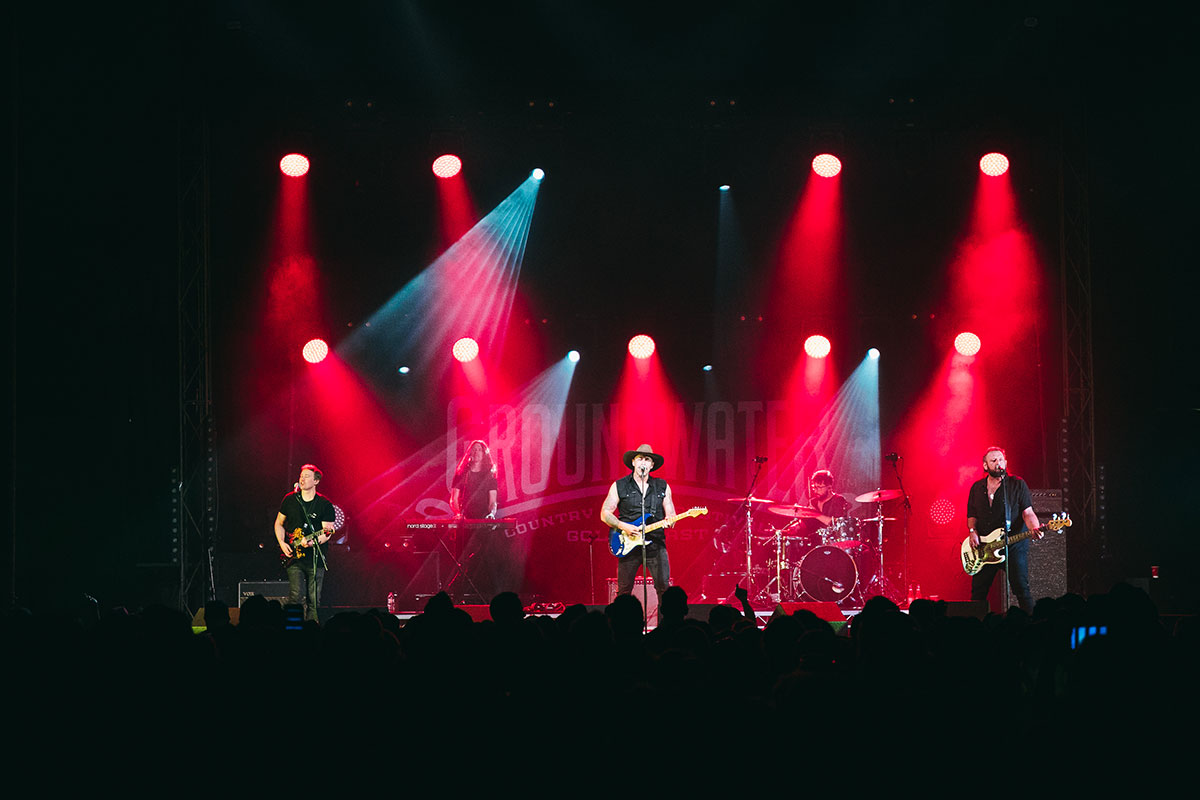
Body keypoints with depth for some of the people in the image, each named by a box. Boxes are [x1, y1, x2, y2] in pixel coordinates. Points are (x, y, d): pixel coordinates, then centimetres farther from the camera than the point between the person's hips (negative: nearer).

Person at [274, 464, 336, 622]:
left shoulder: (324, 504, -1)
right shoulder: (290, 499, 6)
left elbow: (327, 532, -5)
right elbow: (279, 523, 17)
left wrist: (313, 541, -24)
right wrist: (282, 543, 2)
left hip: (315, 559, -1)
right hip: (293, 556, 1)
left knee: (313, 600, 1)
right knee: (296, 596, -13)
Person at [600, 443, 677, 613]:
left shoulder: (662, 487, 11)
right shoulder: (619, 486, 5)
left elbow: (671, 514, 13)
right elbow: (605, 514, 4)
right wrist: (623, 526, -12)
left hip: (656, 543, 1)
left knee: (664, 587, -6)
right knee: (624, 590, -1)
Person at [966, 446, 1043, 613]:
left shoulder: (1017, 484, 2)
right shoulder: (977, 488, 12)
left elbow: (1027, 513, -3)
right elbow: (972, 515, 18)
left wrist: (1034, 528, -22)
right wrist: (972, 531, -2)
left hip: (1014, 545, -4)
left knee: (1021, 589, -10)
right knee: (978, 591, 5)